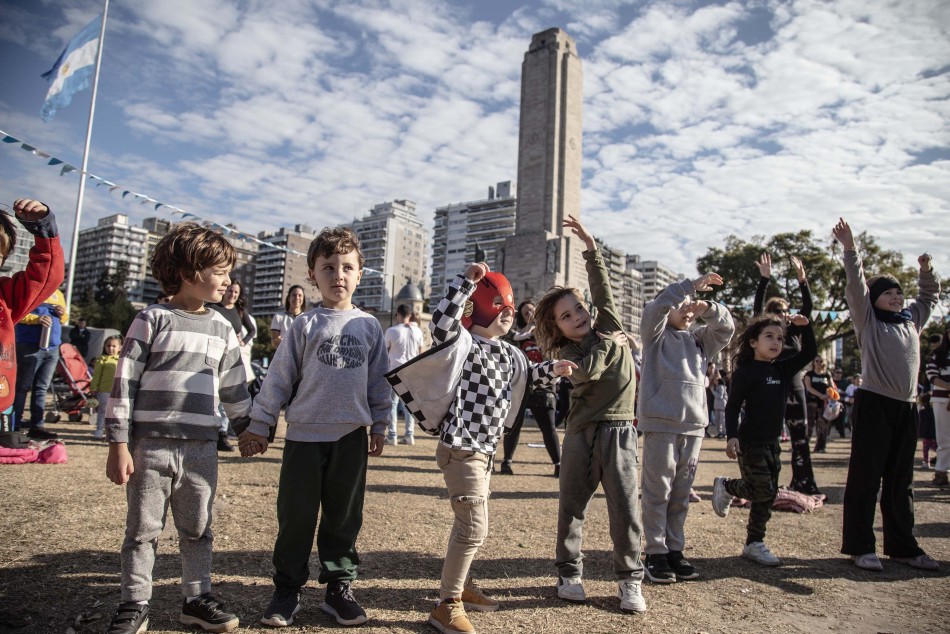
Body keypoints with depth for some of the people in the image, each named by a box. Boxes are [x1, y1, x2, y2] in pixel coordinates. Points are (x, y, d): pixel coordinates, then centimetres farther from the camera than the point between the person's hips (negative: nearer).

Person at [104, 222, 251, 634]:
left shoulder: (222, 329, 10)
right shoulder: (153, 320, -4)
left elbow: (233, 388, 18)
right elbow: (124, 382, -6)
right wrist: (118, 444, -9)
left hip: (201, 448, 4)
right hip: (150, 445, -4)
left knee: (198, 530, 12)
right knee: (142, 530, 8)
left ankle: (197, 599, 26)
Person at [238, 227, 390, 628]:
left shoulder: (369, 326, 6)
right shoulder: (304, 326, 1)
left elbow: (380, 381, 10)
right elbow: (279, 378, 1)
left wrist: (379, 426, 9)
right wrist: (259, 426, 1)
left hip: (352, 437, 1)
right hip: (305, 434, -1)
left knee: (344, 518, 10)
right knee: (296, 517, 7)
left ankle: (339, 587, 24)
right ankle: (287, 591, 22)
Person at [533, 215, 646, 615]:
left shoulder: (609, 327, 7)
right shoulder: (566, 353, 1)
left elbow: (602, 288, -3)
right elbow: (588, 371, -20)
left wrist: (591, 247, -8)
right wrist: (607, 344, -6)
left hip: (618, 432, 1)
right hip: (581, 433, 0)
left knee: (625, 510, 0)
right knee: (572, 507, 8)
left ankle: (629, 580, 15)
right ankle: (569, 573, 24)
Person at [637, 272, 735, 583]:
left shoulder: (699, 339, 18)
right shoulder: (656, 335, 4)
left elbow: (726, 329, 10)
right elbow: (656, 308, -12)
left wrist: (709, 309, -9)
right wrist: (691, 285, -15)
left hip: (694, 426, 5)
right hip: (660, 424, -5)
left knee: (681, 494, 11)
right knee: (657, 491, -1)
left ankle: (675, 549, 21)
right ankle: (656, 553, 7)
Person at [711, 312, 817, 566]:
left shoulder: (783, 369, 9)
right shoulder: (745, 371, -10)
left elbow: (809, 352, 11)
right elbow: (732, 406, -12)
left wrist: (804, 327, -4)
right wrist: (732, 436, -22)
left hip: (772, 442, 7)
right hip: (750, 442, -7)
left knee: (768, 494, 9)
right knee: (762, 491, -10)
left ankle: (754, 544, 19)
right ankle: (725, 485, 16)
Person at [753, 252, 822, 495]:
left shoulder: (793, 331, 9)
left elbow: (808, 307, 1)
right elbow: (757, 307, -16)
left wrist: (802, 279, -11)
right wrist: (764, 279, -24)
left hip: (795, 390, 5)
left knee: (800, 438, 9)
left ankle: (803, 482, 18)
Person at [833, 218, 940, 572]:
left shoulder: (912, 319, 16)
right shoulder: (868, 320, 1)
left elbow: (930, 297, 34)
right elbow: (856, 287, -11)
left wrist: (926, 273, 21)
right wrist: (849, 249, -19)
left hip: (907, 408, 6)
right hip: (874, 405, -6)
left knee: (901, 481, 13)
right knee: (865, 477, -2)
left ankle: (902, 546, 22)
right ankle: (860, 546, 4)